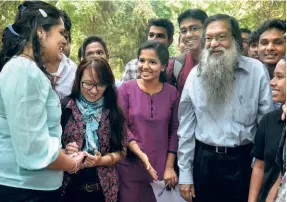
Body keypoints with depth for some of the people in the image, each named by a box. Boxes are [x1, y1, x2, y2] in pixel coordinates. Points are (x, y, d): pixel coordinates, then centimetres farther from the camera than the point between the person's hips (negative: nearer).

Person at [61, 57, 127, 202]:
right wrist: (64, 152, -23)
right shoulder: (65, 108, -8)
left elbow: (121, 151, 1)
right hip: (69, 188, -1)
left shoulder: (113, 112, -2)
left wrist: (101, 160, -14)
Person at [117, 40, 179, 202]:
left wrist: (169, 167, -1)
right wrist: (141, 155, -17)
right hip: (131, 166, -1)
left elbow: (175, 131, 2)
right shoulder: (126, 89, -5)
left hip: (161, 168, 2)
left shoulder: (172, 93, 0)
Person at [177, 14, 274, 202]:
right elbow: (186, 127, 3)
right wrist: (185, 173, 2)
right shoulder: (195, 74, -1)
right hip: (204, 161, 2)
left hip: (244, 161, -1)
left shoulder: (256, 70, -7)